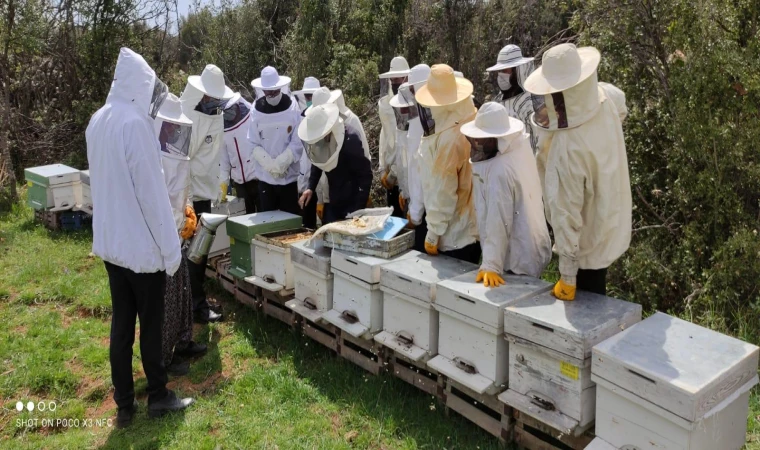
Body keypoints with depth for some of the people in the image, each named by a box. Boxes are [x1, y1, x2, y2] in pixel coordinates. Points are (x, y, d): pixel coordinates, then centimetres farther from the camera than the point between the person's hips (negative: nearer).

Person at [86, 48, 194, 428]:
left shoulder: (97, 121, 7)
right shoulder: (135, 123, -20)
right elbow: (152, 189, -20)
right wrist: (170, 244, -15)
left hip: (110, 240, 8)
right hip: (142, 243, -8)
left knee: (121, 322, 14)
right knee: (150, 323, 7)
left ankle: (124, 404, 24)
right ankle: (157, 396, 24)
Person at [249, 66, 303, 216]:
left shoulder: (292, 108, -4)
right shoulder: (257, 110, 1)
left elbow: (297, 143, -5)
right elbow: (254, 144, 0)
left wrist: (280, 164, -14)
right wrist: (270, 165, -13)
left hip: (288, 175, -1)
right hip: (265, 176, 2)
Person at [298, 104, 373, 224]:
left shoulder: (350, 140, -22)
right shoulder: (318, 140, -3)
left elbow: (365, 174, -18)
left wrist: (358, 207, -19)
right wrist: (311, 188, 2)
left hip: (351, 204, -6)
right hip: (332, 202, 6)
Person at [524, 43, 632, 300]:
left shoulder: (567, 148, -36)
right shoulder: (605, 98, -13)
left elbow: (566, 213, -30)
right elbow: (621, 107, 16)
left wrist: (567, 275, -20)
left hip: (587, 245, -8)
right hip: (611, 228, 8)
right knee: (595, 300, 27)